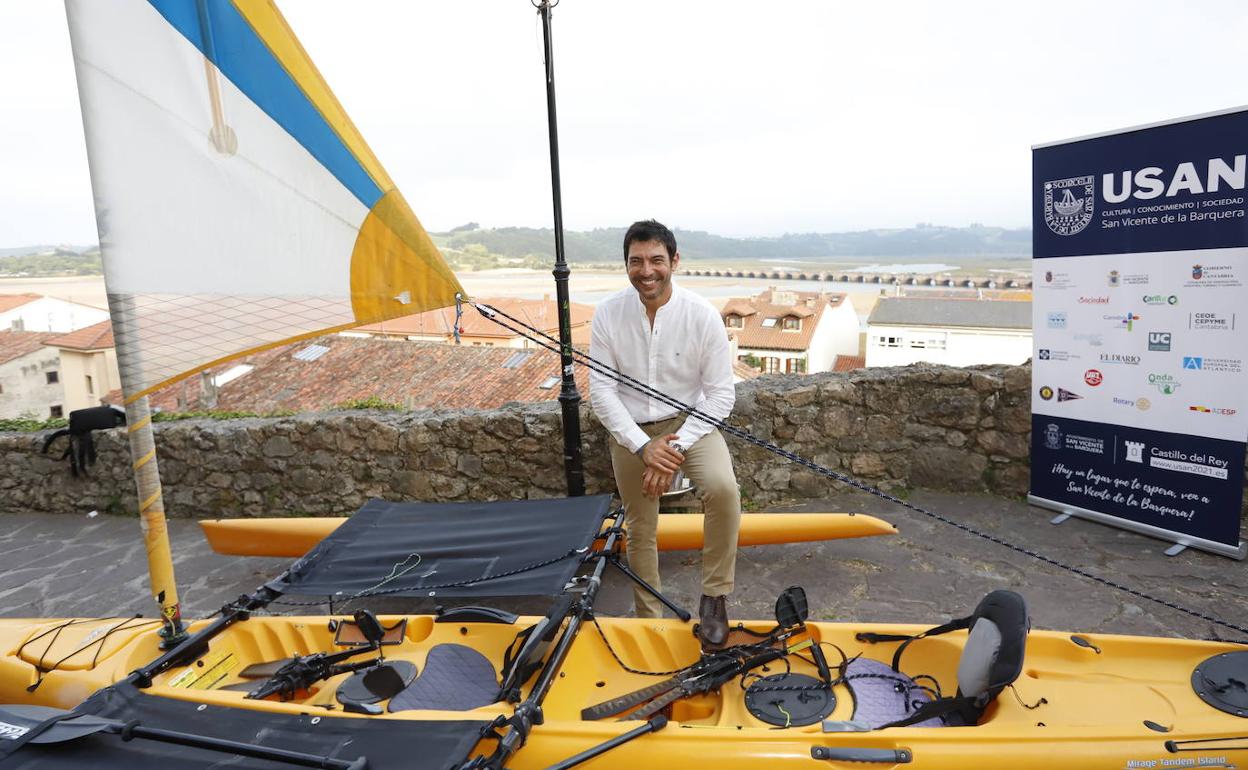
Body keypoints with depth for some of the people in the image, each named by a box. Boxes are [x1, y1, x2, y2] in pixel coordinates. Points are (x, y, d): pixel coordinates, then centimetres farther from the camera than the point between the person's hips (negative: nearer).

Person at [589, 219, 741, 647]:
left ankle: (715, 595, -7)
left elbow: (721, 395, -11)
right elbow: (601, 392, -9)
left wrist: (677, 447, -20)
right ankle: (649, 621, 32)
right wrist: (643, 447, -19)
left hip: (690, 421, -1)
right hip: (630, 430, 2)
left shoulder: (703, 315, -14)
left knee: (723, 488, -29)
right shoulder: (608, 314, -11)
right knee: (640, 530, 10)